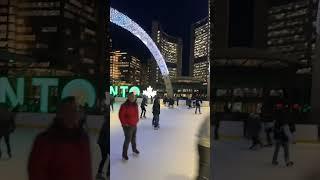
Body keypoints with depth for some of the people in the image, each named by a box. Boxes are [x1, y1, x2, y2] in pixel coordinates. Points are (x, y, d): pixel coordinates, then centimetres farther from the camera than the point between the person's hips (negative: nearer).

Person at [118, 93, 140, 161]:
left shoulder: (135, 105, 4)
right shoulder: (124, 105, -21)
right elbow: (121, 115, -19)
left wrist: (137, 120, 12)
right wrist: (124, 123, -17)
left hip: (134, 125, 7)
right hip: (128, 126, -7)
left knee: (134, 138, 24)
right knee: (128, 140, -2)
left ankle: (134, 149, 46)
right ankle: (124, 154, 14)